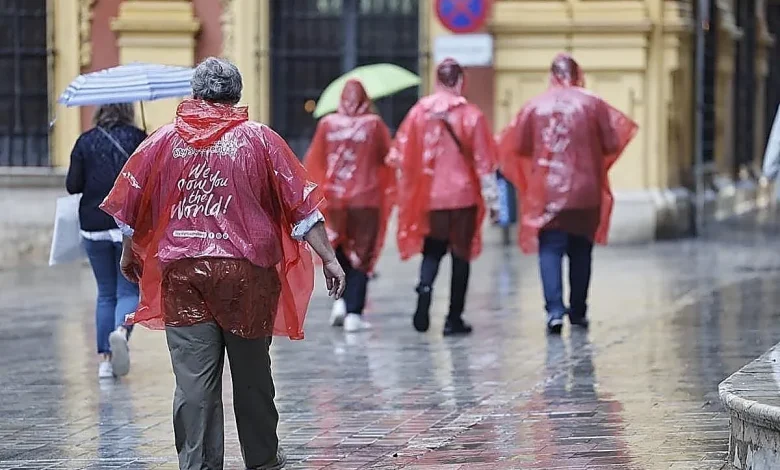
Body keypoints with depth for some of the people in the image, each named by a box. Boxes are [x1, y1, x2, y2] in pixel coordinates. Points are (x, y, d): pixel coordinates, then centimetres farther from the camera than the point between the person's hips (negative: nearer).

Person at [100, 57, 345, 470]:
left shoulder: (163, 141, 5)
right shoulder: (260, 139, 1)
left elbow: (130, 206, 10)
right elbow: (301, 204, -2)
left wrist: (129, 255, 25)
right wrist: (329, 259, 2)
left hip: (182, 273, 0)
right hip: (247, 271, 0)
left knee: (194, 378, 0)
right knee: (252, 374, 13)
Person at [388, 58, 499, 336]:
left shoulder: (420, 112, -3)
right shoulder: (471, 115, -8)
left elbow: (400, 156, -1)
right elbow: (484, 162, -7)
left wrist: (408, 191, 16)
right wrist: (492, 199, 0)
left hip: (429, 196, 2)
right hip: (464, 196, -2)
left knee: (432, 250, 15)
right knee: (460, 255, 7)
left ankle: (424, 289, -15)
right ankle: (454, 319, 6)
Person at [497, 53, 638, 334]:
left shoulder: (535, 106, -1)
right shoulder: (592, 104, -3)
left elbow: (517, 146, 3)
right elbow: (612, 144, -2)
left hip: (546, 193, -1)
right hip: (585, 193, 1)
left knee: (550, 251, -1)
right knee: (580, 252, 13)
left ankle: (555, 309, -16)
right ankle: (578, 311, 18)